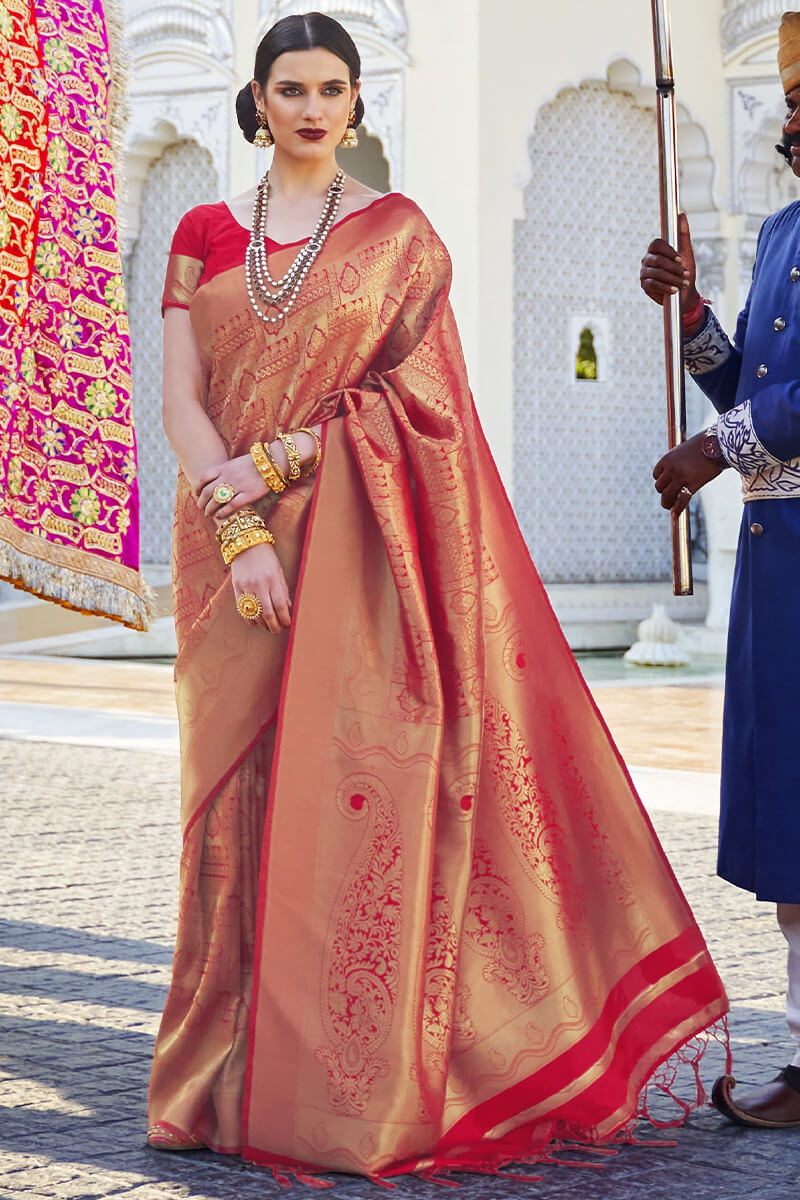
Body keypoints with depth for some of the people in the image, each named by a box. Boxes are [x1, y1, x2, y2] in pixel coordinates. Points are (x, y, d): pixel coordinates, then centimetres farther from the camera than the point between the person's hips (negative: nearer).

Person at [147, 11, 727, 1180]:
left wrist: (271, 464, -12)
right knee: (240, 796, 3)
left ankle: (362, 1086, 1)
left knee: (355, 792, -7)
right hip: (235, 547, 3)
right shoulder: (205, 235, 10)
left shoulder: (400, 233, 5)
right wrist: (239, 534, -11)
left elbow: (413, 397, -3)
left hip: (357, 547, -2)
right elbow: (182, 403, 3)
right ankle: (237, 1075, 12)